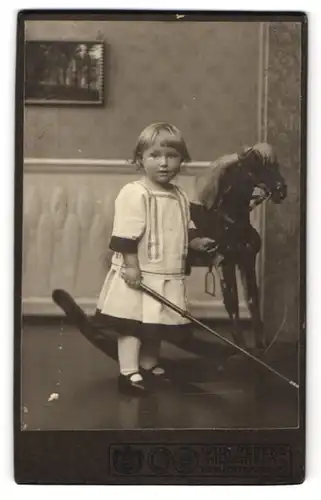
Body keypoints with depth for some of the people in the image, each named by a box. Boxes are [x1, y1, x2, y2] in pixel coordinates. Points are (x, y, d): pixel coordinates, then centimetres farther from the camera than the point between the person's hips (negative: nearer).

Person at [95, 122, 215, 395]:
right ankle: (128, 373, 6)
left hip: (168, 276, 7)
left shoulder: (179, 196, 10)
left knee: (156, 325, 17)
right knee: (132, 325, -1)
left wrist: (196, 241, 4)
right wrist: (131, 266, -21)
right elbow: (126, 235, -19)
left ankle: (149, 366, 33)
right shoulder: (134, 193, -15)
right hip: (139, 274, -7)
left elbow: (185, 229, 22)